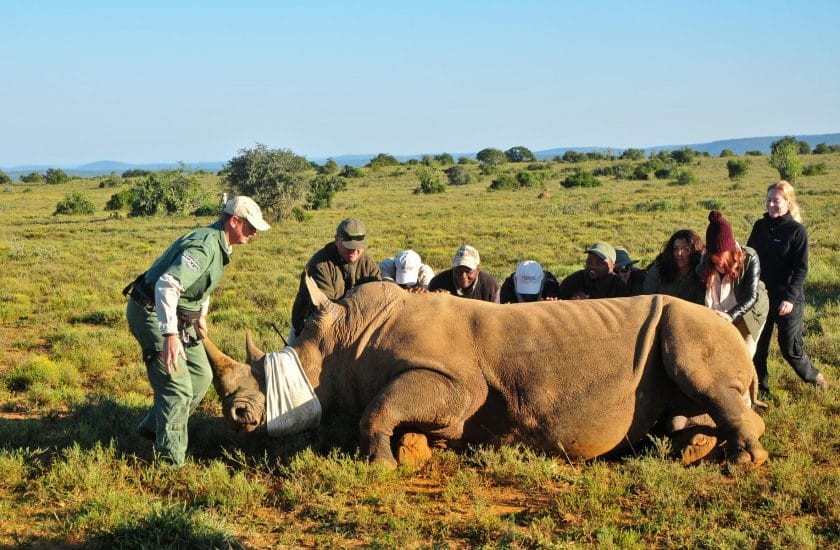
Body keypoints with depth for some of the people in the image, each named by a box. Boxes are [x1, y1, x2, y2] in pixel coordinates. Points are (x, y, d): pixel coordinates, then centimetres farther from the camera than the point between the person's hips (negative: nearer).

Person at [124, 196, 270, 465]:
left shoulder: (219, 244, 7)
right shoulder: (204, 246, -26)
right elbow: (166, 285, -37)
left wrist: (201, 315, 35)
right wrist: (170, 335, -41)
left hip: (179, 316, 10)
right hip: (152, 313, -10)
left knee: (201, 375, 15)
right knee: (178, 387, -13)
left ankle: (153, 427, 29)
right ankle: (171, 461, -3)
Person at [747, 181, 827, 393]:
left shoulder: (797, 231, -10)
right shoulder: (760, 226, 4)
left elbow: (801, 269, -12)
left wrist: (790, 298, -21)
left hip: (788, 299, -5)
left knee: (790, 348, 4)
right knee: (757, 346, 8)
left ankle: (811, 375, 31)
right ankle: (760, 388, 23)